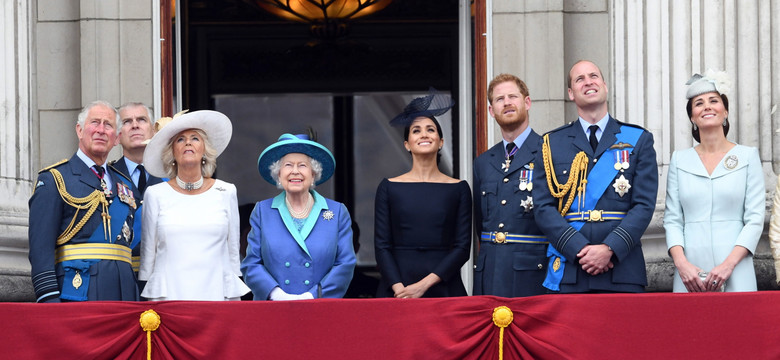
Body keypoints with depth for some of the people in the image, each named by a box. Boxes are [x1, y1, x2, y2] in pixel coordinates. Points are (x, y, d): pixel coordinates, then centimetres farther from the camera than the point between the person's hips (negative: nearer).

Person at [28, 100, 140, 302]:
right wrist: (49, 297, -17)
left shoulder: (127, 186, 21)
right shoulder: (54, 180, 3)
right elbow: (41, 245, -6)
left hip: (123, 293, 5)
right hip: (77, 292, -5)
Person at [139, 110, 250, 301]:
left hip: (216, 293, 1)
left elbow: (233, 251, 12)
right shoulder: (155, 194, 6)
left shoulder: (226, 192, 8)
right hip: (168, 295, -1)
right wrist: (147, 297, 10)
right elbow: (148, 252, 11)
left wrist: (235, 299, 10)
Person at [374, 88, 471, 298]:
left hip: (443, 287, 0)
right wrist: (399, 288, -13)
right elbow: (382, 246, 2)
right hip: (396, 291, 0)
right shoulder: (389, 187, 6)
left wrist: (424, 284, -11)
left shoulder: (459, 189, 6)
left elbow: (462, 247, 0)